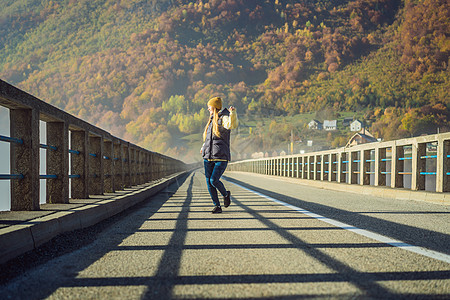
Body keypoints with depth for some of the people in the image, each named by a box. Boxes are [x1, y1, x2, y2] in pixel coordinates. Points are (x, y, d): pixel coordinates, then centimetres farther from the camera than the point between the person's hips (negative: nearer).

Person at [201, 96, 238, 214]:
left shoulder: (223, 118, -5)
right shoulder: (212, 120, 18)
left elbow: (232, 125, -29)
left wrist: (233, 113, -45)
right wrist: (204, 147, 40)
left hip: (221, 157, -7)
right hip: (208, 157, 7)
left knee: (214, 180, -16)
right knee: (209, 182, -1)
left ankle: (226, 194, 14)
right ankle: (217, 206, 9)